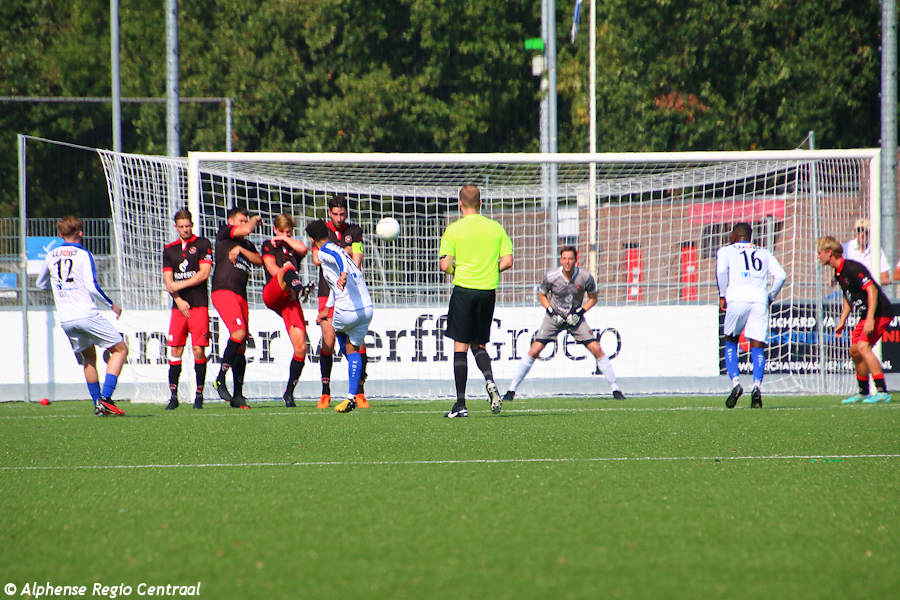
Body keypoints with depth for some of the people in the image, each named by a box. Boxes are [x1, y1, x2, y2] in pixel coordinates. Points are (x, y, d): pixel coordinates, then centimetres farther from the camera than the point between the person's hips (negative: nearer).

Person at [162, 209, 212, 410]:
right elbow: (168, 279, 10)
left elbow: (204, 273, -5)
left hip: (199, 304, -3)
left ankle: (199, 394, 1)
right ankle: (173, 395, 3)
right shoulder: (170, 249, 14)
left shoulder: (202, 244, 3)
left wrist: (179, 285, -7)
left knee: (199, 350, -8)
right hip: (179, 305, 3)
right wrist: (178, 299, -5)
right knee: (176, 350, -2)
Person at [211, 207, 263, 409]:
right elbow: (247, 230, -6)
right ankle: (221, 379, -20)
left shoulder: (247, 245, 26)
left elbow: (259, 261, 9)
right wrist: (255, 219, 14)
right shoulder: (223, 233, 7)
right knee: (239, 332, -26)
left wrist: (241, 249, -2)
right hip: (223, 291, -7)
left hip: (240, 295, 7)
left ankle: (238, 395, 5)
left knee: (241, 345, 3)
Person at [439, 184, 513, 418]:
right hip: (488, 291, 3)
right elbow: (507, 261, 1)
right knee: (478, 344, 18)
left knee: (460, 346, 1)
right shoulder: (496, 228, 6)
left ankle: (460, 403, -3)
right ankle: (489, 381, -11)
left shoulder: (454, 230, -4)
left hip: (464, 289, -3)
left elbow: (445, 265, -9)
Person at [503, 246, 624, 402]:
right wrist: (551, 312, -13)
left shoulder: (586, 278, -17)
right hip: (554, 318, 0)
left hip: (575, 318, 1)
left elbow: (593, 298, 1)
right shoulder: (551, 277, -18)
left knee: (597, 350, -10)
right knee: (534, 351, -11)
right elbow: (541, 295, 1)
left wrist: (581, 311, -14)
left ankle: (615, 389, 2)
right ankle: (511, 390, -1)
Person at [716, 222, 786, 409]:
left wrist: (722, 295, 5)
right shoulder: (764, 253, 24)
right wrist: (771, 297, 21)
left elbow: (721, 271, -4)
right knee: (757, 347, 3)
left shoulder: (726, 251, 15)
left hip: (737, 300, -2)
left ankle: (735, 382, -3)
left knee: (731, 342, 16)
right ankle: (757, 386, -19)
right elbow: (781, 275, 11)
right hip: (760, 301, 2)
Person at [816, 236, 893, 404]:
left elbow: (872, 290, -26)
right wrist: (842, 321, 20)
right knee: (854, 351, 12)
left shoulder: (852, 268, -21)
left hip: (880, 312, -10)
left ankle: (882, 392, -23)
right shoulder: (839, 273, 10)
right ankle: (863, 392, 27)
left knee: (863, 347, -22)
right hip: (866, 315, 10)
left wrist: (870, 319, -31)